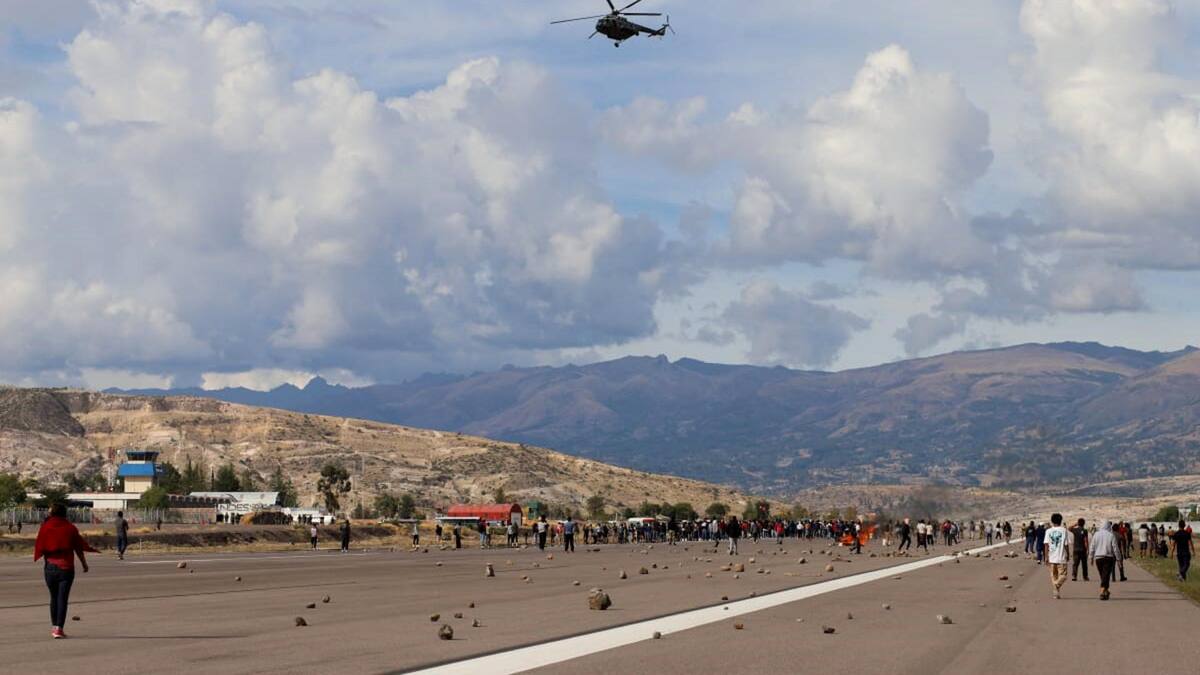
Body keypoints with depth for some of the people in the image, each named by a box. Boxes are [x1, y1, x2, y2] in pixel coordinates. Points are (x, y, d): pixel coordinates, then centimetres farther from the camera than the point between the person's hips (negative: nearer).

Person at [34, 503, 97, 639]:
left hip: (50, 566, 1)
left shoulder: (45, 527, -1)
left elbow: (39, 547, -3)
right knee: (62, 598, -2)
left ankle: (54, 626, 23)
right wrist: (84, 563, 12)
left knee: (54, 597, 17)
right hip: (66, 567, -1)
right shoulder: (70, 528, -2)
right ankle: (59, 628, -11)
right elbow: (79, 548, 1)